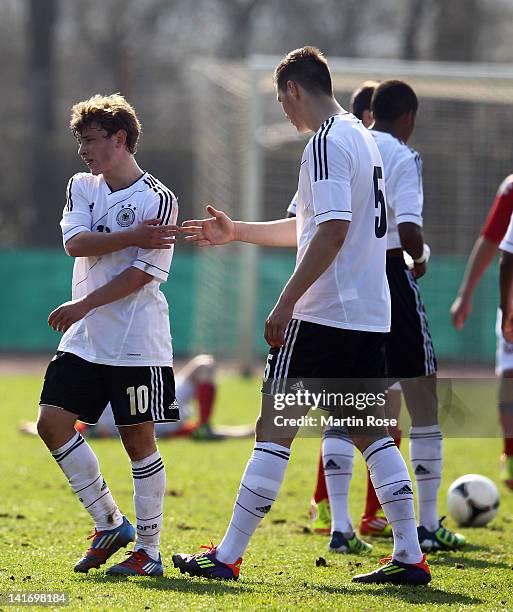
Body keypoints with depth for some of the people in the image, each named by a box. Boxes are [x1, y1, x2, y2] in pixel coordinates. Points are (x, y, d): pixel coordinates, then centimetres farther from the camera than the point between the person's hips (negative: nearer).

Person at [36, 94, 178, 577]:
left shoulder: (158, 200, -8)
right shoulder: (82, 187, 10)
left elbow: (141, 274, -15)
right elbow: (76, 242, -6)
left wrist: (84, 305, -18)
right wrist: (133, 237, -17)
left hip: (136, 345, -6)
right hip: (84, 339, 6)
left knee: (138, 440, -2)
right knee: (52, 423, -2)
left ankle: (148, 550, 8)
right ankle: (109, 525, 11)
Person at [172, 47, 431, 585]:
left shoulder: (326, 143, -12)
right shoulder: (360, 137, 19)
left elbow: (333, 230, -23)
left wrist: (286, 301, -22)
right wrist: (236, 232, 31)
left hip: (323, 314, -9)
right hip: (370, 314, 9)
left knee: (274, 426, -5)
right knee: (370, 430, 10)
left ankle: (227, 557, -2)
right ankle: (409, 556, 5)